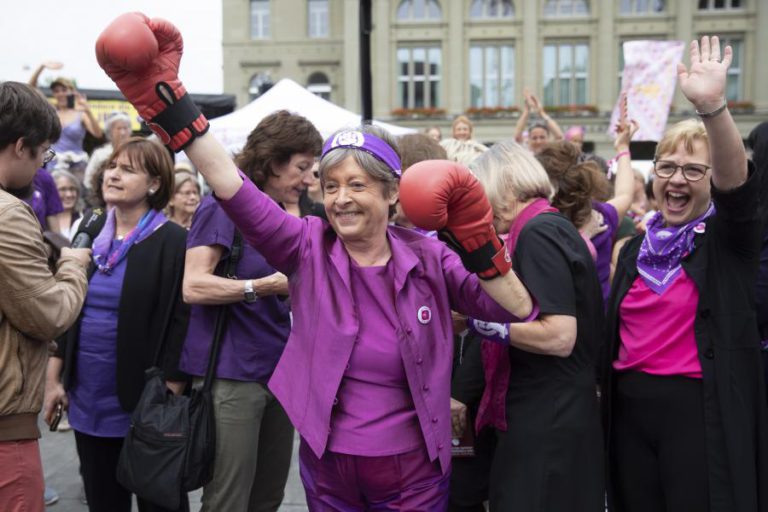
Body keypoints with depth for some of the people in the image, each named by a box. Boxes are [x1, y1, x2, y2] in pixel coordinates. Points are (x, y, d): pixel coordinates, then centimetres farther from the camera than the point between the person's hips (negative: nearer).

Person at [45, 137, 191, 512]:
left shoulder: (174, 243, -10)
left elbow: (182, 325, -14)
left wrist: (169, 397, -16)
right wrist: (54, 378, 10)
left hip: (146, 404, -6)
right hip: (88, 402, 6)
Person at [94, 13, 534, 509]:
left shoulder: (428, 257, -7)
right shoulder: (308, 248, -8)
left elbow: (520, 311, -7)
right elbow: (235, 190, -20)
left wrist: (479, 245, -22)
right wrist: (167, 100, -27)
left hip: (413, 472, -1)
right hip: (327, 468, 1)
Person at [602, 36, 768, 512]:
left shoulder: (728, 237, -3)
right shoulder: (635, 248, 12)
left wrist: (713, 107, -41)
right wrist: (606, 393, 14)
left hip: (701, 411, -5)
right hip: (632, 409, 5)